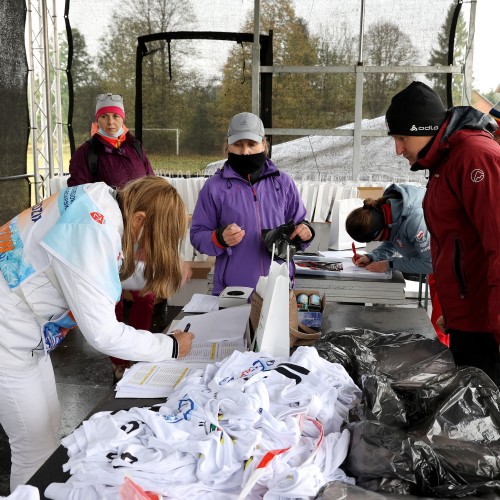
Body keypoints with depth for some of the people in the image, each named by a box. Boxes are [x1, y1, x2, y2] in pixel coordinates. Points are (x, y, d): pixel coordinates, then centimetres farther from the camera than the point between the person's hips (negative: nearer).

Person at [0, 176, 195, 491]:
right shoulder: (91, 232, -30)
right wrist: (170, 346, -16)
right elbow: (102, 333, -27)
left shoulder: (102, 207, -3)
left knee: (49, 423, 20)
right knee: (37, 451, 2)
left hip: (27, 331, 10)